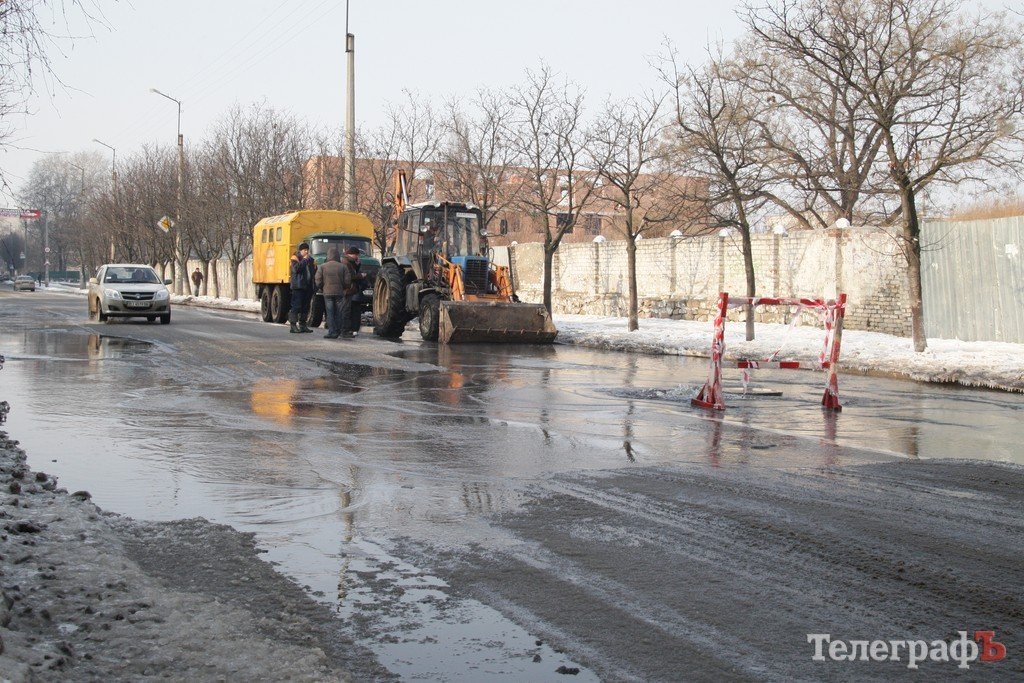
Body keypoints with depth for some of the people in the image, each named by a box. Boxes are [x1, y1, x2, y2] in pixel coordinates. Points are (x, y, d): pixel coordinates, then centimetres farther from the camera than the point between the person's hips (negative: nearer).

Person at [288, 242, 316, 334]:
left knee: (305, 306, 9)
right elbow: (296, 269, -19)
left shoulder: (310, 259, 19)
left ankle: (303, 324, 16)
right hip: (298, 286, -7)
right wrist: (304, 260, -15)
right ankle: (293, 325, -8)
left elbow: (313, 271, 24)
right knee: (296, 306, -9)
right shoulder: (295, 258, -1)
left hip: (308, 286, 7)